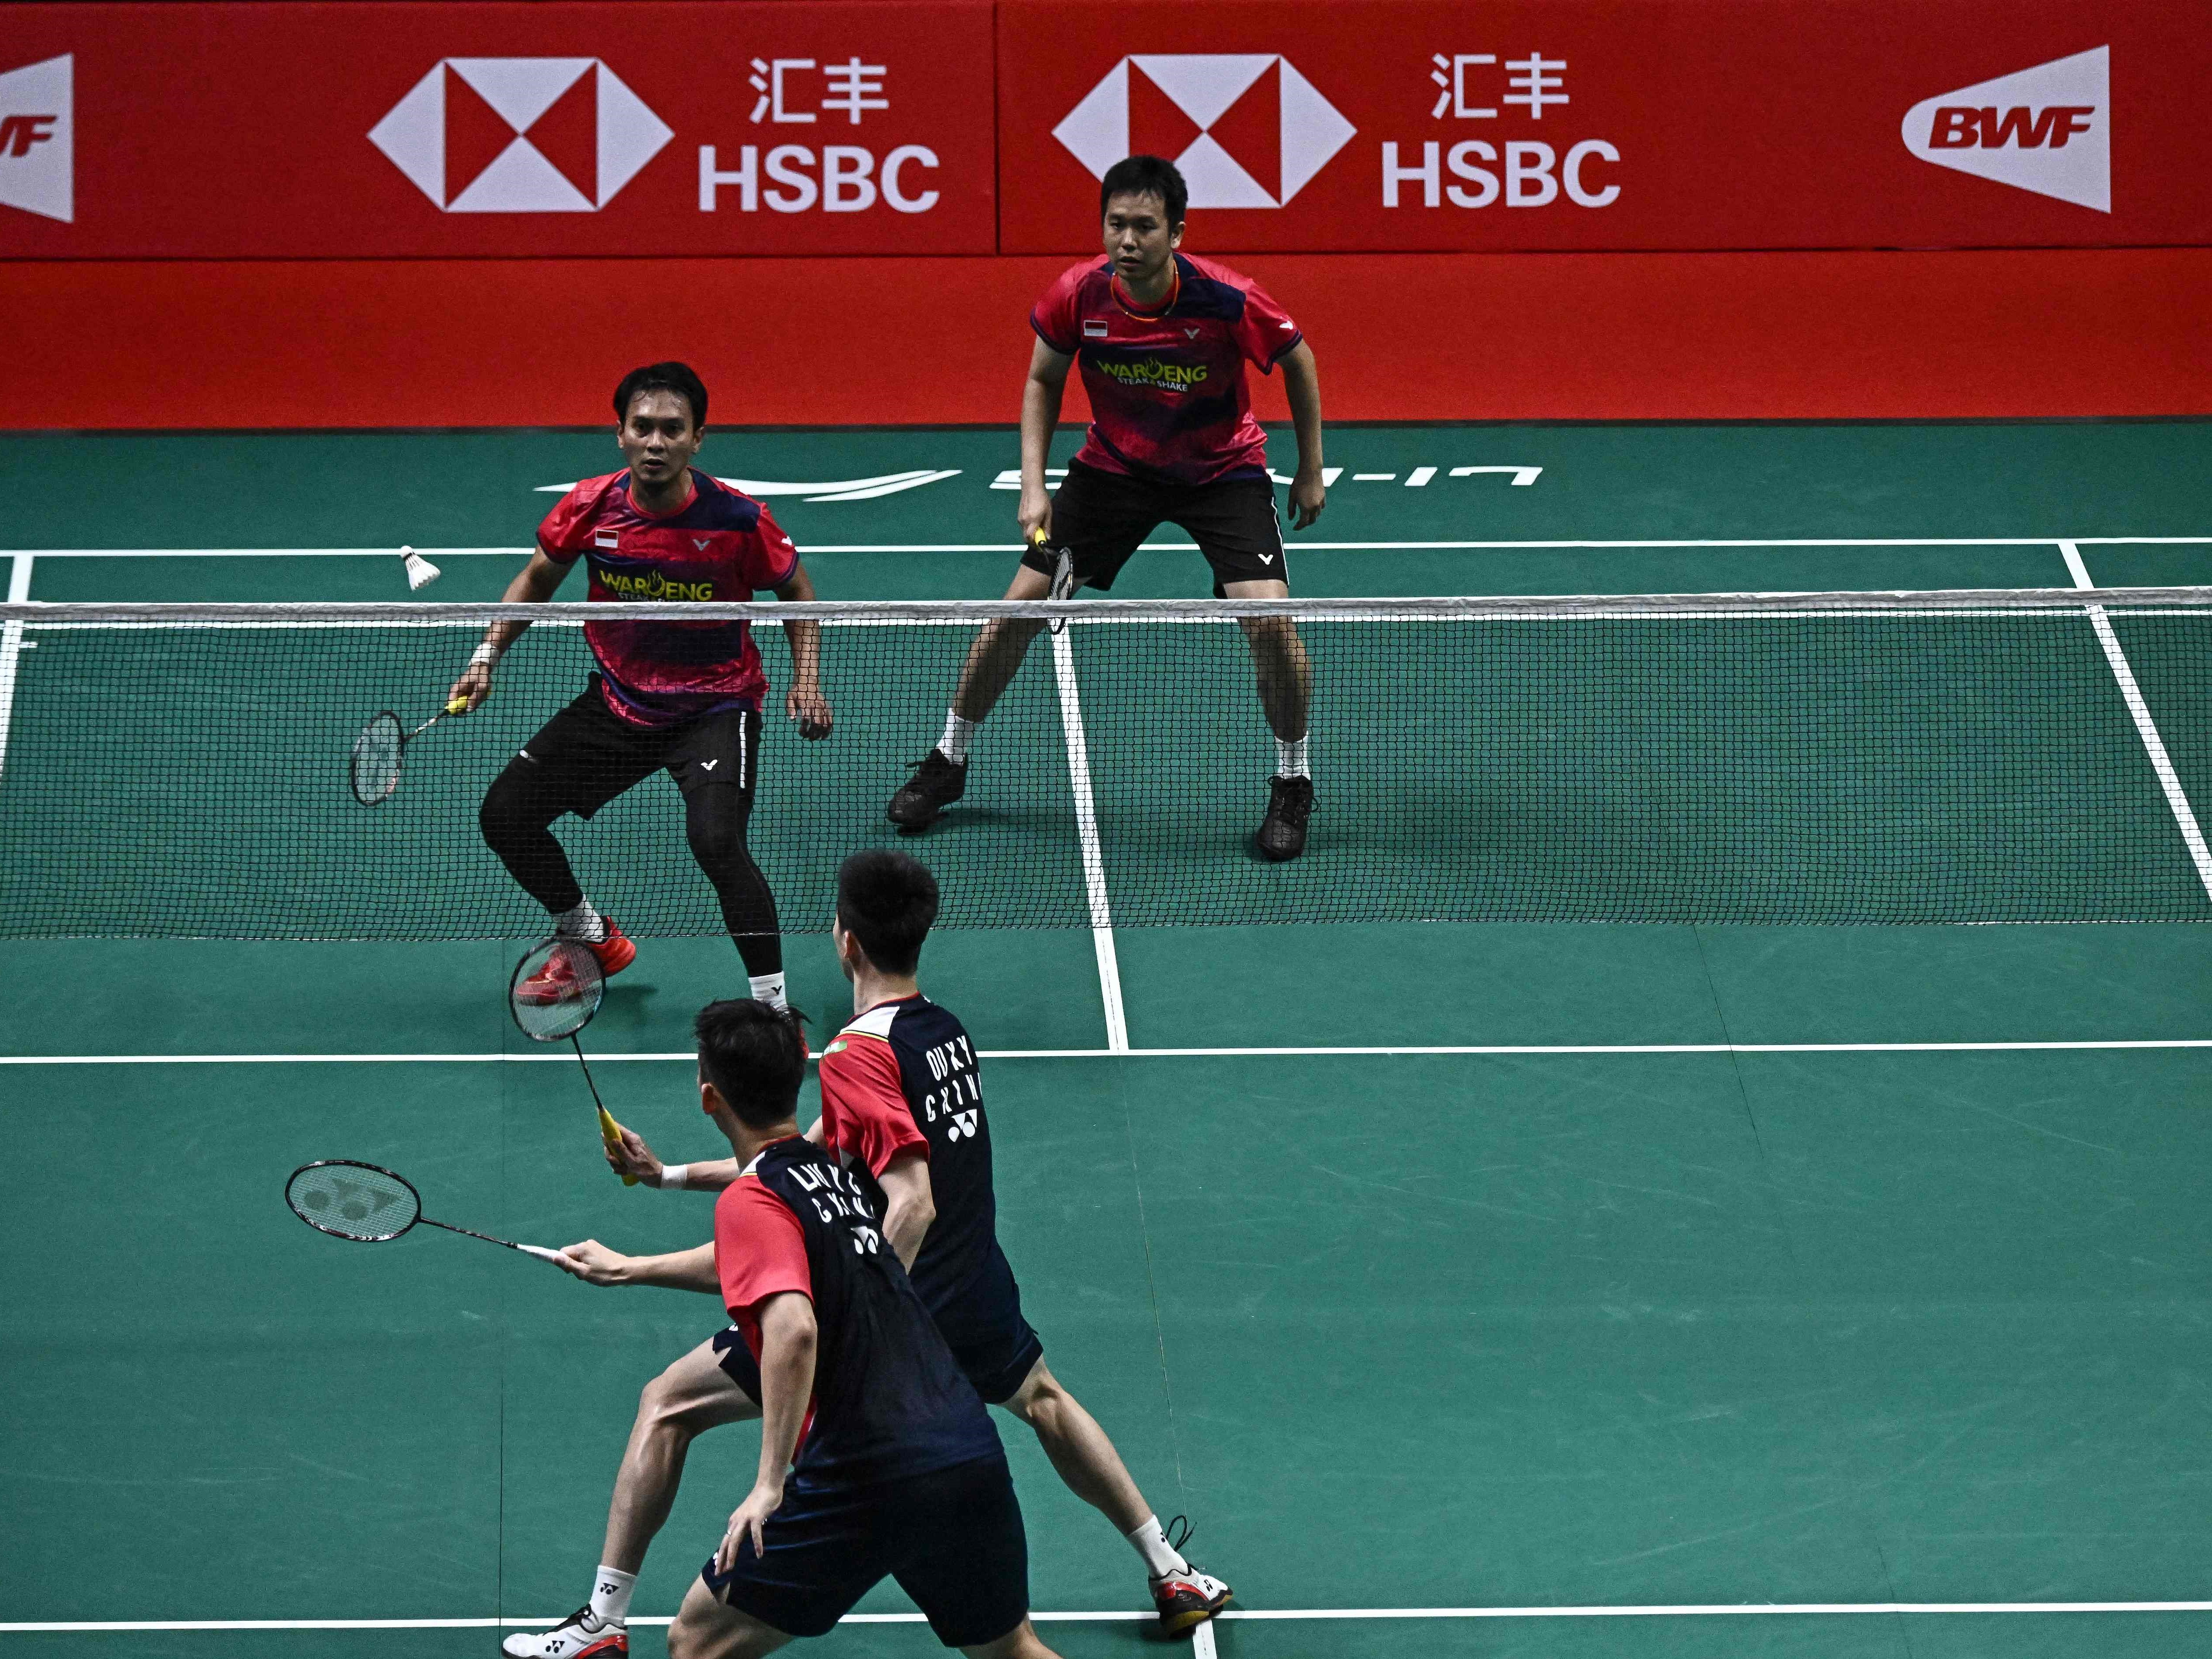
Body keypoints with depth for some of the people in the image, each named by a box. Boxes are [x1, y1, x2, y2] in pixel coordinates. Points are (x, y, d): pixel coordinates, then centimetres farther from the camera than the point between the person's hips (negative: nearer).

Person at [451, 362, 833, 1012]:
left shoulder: (737, 519, -20)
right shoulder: (591, 508, -12)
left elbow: (796, 591, -1)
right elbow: (538, 578, 9)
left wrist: (806, 680, -13)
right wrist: (488, 655, 0)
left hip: (714, 706, -5)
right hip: (619, 701, 5)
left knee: (716, 840, -31)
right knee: (505, 814, 2)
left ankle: (773, 1005, -18)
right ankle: (591, 940, 30)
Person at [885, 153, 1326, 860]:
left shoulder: (1228, 301, -28)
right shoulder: (1077, 297, -21)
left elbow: (1297, 362, -7)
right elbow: (1043, 382, -1)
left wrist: (1311, 471, -1)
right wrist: (1033, 486, -11)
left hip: (1223, 469, -2)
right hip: (1115, 466, 2)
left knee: (1268, 617, -20)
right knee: (1021, 603, -3)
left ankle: (1292, 783, 4)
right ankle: (948, 761, 18)